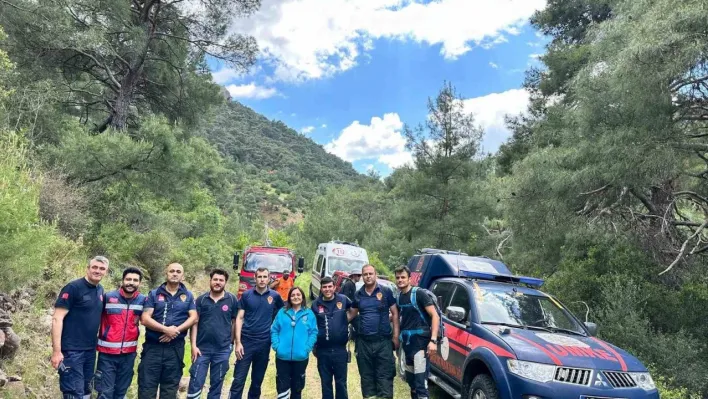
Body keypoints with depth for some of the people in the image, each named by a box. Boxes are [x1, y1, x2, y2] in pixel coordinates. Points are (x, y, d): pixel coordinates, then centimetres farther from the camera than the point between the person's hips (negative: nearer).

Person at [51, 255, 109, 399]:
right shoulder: (73, 287, -12)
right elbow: (57, 319, -16)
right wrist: (56, 350, -20)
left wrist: (97, 340, 10)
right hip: (71, 350, -7)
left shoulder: (100, 290, 9)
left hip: (91, 350, 7)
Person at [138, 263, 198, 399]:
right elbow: (145, 319, -5)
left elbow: (193, 317, 0)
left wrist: (176, 330, -14)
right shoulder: (154, 294, 4)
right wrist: (166, 329, -16)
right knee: (147, 385, 1)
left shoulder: (188, 296, 9)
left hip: (175, 348, 1)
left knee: (170, 386, 9)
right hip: (153, 347, -1)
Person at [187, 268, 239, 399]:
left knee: (216, 384, 12)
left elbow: (235, 322, 4)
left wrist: (232, 342, 3)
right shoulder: (201, 299, 0)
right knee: (195, 382, 2)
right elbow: (194, 323, -1)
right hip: (202, 348, 0)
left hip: (223, 350, 0)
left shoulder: (232, 300, -2)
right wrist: (193, 345, -7)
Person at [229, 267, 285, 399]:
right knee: (238, 380, -1)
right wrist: (238, 342, -9)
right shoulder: (246, 295, -1)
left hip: (264, 343, 1)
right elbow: (239, 318, -2)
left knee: (257, 381, 13)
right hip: (246, 341, -1)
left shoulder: (275, 296, 1)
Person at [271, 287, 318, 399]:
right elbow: (274, 330, 4)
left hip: (301, 357, 0)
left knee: (297, 386, 14)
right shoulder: (282, 312, 5)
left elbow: (313, 333, 0)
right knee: (282, 386, 4)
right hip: (282, 356, 0)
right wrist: (276, 345, -9)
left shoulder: (309, 314, 3)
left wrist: (307, 348, -12)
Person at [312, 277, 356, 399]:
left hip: (340, 349, -1)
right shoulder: (316, 304, -2)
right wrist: (313, 345, 8)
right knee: (325, 382, 14)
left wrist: (345, 321, 1)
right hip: (322, 350, 1)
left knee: (341, 382, 11)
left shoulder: (343, 299, -4)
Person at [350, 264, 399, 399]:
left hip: (383, 341, -3)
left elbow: (395, 314, 0)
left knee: (384, 377, 0)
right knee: (366, 377, 13)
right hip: (363, 342, 3)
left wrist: (395, 336, -3)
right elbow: (352, 314, 16)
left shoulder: (386, 291, -3)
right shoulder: (358, 295, 6)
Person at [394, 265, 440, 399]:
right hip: (406, 343, 7)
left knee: (420, 382, -11)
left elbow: (435, 316, -14)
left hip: (421, 343, -7)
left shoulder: (419, 295, -11)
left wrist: (433, 340, -22)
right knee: (410, 379, 17)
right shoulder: (398, 298, 9)